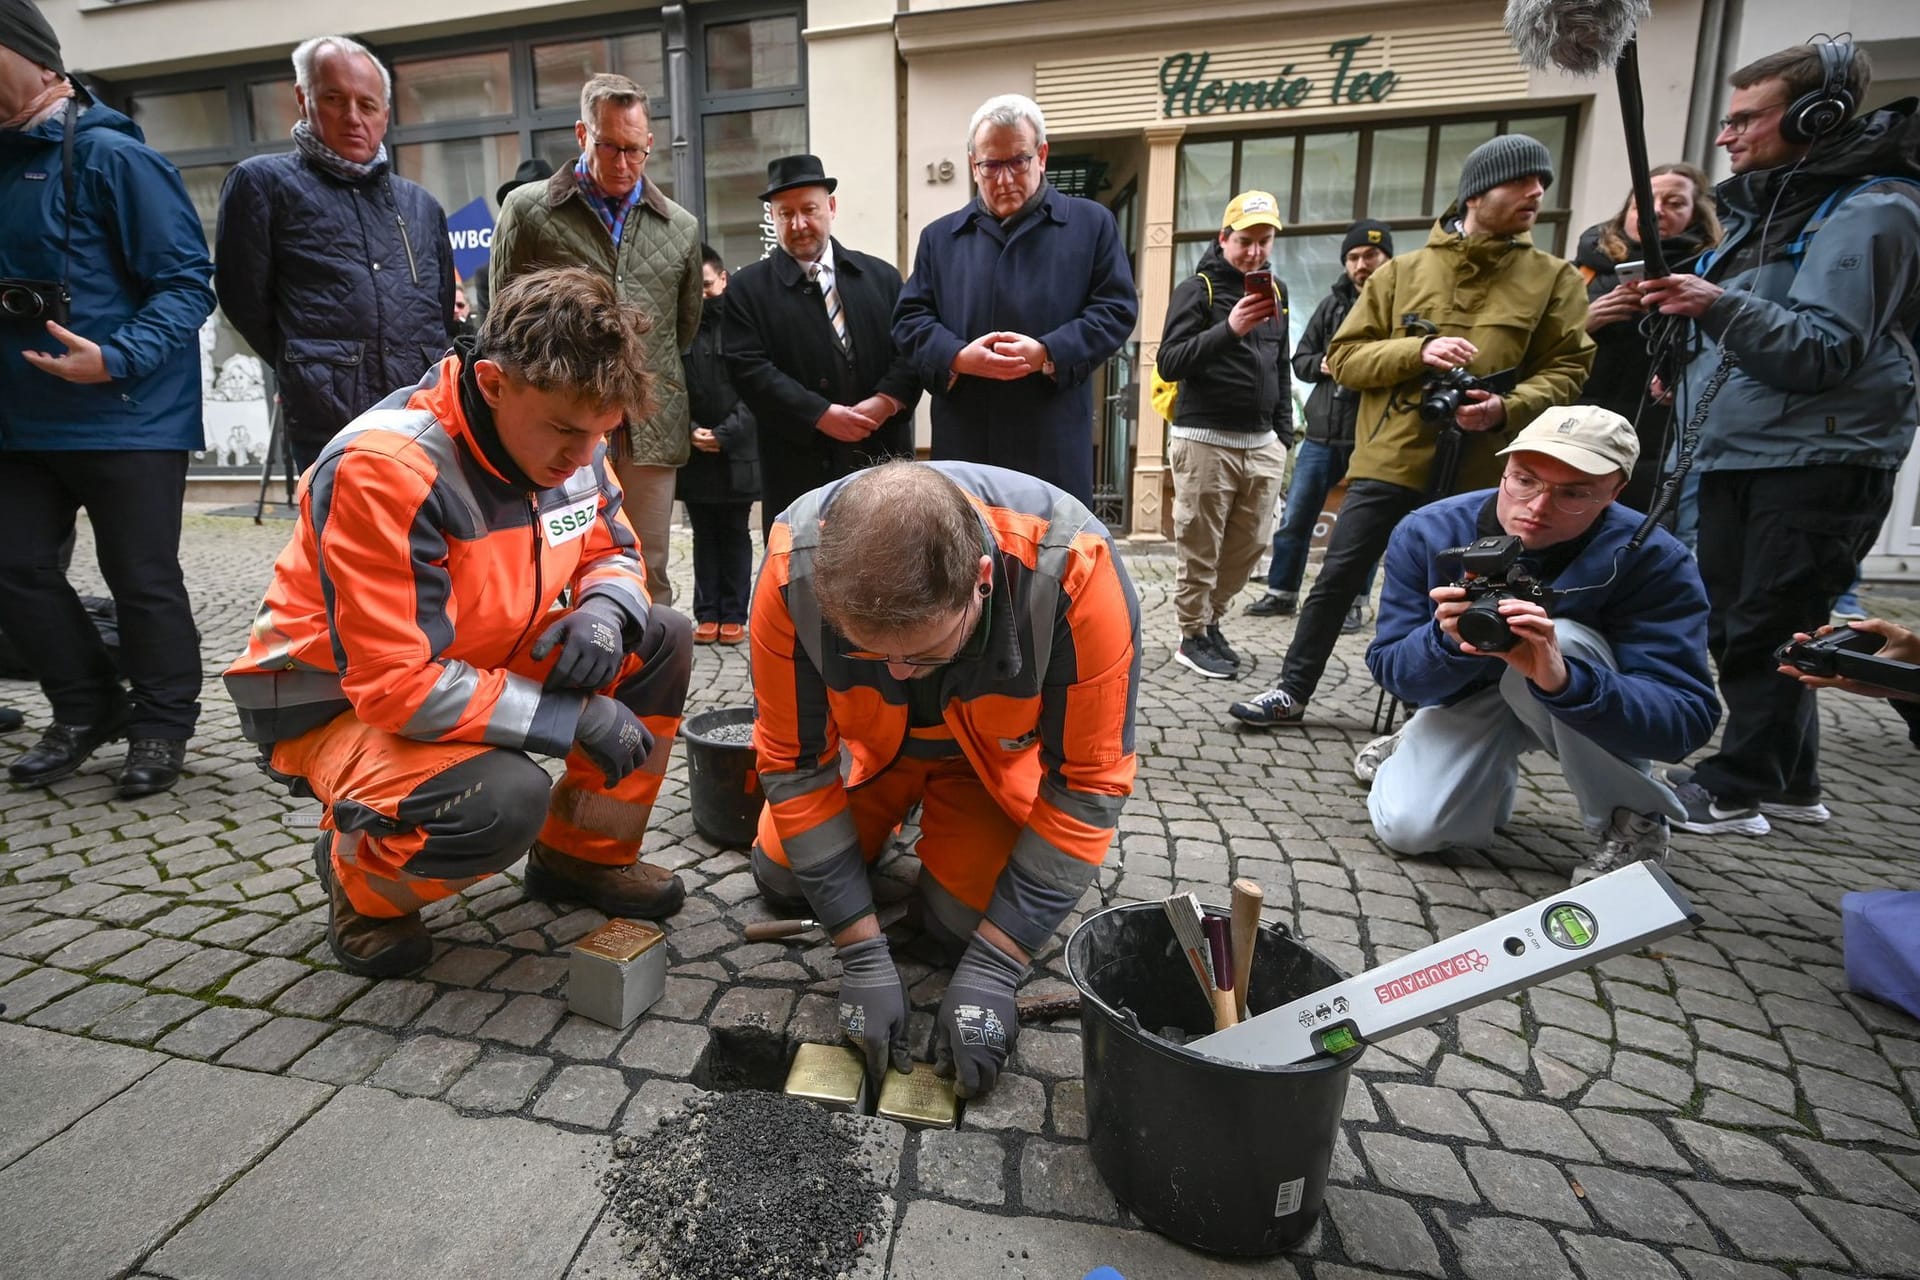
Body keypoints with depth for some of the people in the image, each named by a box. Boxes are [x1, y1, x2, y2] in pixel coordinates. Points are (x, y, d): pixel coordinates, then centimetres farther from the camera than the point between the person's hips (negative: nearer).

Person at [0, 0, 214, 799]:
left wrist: (115, 359, -24)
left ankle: (159, 726, 16)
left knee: (141, 580, 0)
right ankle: (89, 710, 25)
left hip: (127, 417, -7)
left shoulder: (111, 156, -8)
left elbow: (188, 284, -14)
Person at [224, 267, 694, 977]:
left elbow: (613, 551, 6)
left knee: (662, 643, -9)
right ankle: (358, 872, 2)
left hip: (475, 667, 7)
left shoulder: (564, 435, -10)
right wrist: (574, 719, -30)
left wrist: (604, 611, -19)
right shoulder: (382, 467, -30)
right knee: (505, 801, -36)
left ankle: (583, 854, 7)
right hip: (338, 701, -7)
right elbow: (395, 684, -30)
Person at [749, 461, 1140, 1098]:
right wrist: (863, 954, -22)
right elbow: (794, 763, -22)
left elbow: (1088, 784, -28)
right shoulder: (794, 569, -34)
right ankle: (896, 811, 26)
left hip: (997, 748, -1)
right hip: (872, 740, 2)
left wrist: (992, 969, -27)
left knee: (963, 918, -14)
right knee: (781, 880, -1)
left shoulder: (1075, 571, -40)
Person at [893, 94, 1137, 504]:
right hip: (963, 442, 2)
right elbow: (909, 317, 10)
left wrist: (1047, 353, -14)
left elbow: (1117, 309, 2)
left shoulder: (1091, 224, 10)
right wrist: (958, 357, -11)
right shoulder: (940, 236, 15)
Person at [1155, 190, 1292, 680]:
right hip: (1205, 442, -6)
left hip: (1262, 444, 6)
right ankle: (1193, 637, 12)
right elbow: (1169, 364, -13)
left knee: (1250, 545, 9)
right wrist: (1228, 330, -24)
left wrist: (1283, 432, 17)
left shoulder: (1276, 290, 16)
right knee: (1200, 551, -2)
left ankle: (1209, 620, 27)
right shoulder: (1196, 289, -3)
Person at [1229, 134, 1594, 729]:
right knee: (1337, 579, 3)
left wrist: (1507, 409, -15)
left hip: (1478, 472, 1)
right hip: (1389, 460, 0)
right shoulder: (1402, 271, 8)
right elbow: (1344, 357, 4)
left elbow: (1566, 368, 5)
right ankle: (1292, 691, 17)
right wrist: (1417, 351, -13)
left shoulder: (1554, 278, 8)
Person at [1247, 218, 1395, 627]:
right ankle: (1281, 592, 23)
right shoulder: (1332, 304, 12)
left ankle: (1354, 602, 19)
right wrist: (1321, 364, -4)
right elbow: (1299, 359, 16)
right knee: (1294, 520, 9)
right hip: (1322, 433, 5)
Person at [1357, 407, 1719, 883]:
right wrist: (1447, 641, -40)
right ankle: (1490, 766, 18)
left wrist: (1562, 678, -52)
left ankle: (1633, 822, -9)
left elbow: (1687, 721, -32)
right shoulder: (1427, 533, -22)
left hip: (1598, 712, -1)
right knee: (1406, 828, -19)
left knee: (1565, 639, -34)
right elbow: (1390, 671, -16)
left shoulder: (1653, 560, -27)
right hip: (1470, 694, 1)